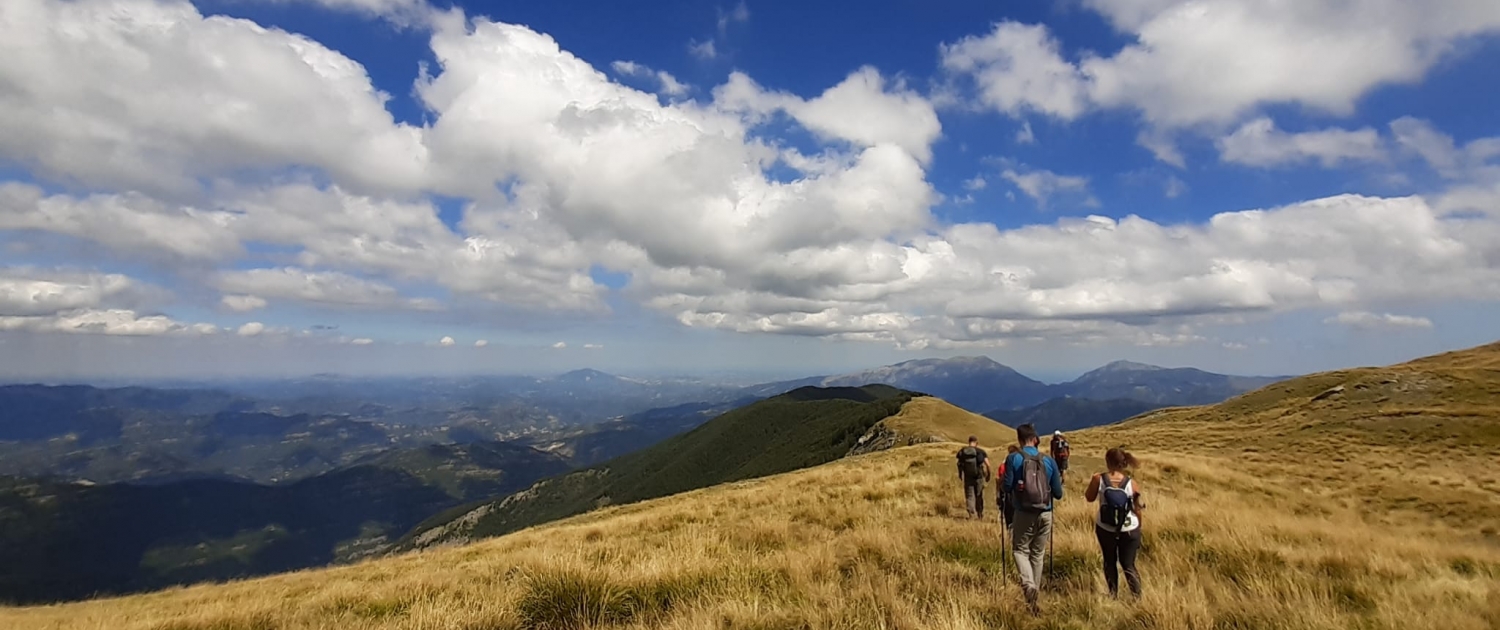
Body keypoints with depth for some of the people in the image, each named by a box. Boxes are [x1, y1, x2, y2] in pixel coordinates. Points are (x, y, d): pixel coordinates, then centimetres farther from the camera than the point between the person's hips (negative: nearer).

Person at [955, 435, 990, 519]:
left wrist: (960, 475, 20)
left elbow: (960, 464, 6)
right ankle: (980, 515, 26)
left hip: (967, 478, 1)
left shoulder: (962, 452, -2)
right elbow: (987, 465, -13)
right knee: (979, 497, 15)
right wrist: (988, 475, 2)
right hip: (979, 477, -1)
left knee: (969, 497, 7)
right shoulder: (981, 451, -9)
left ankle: (972, 515, -4)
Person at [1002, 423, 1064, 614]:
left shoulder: (1013, 458, -10)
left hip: (1024, 514, -3)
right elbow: (1058, 494, 4)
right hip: (1045, 514, 3)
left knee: (1020, 549, 13)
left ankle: (1028, 584, -11)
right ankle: (1034, 590, 26)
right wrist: (1058, 482, 25)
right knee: (1038, 553, 18)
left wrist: (1002, 482, 10)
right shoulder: (1049, 461, -1)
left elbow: (1007, 487, -12)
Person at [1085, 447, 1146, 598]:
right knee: (1128, 564, 14)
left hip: (1105, 529, 0)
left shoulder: (1098, 479, -15)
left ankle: (1113, 594, 27)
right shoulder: (1133, 484, -13)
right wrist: (1138, 527, 14)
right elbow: (1137, 509, -3)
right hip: (1129, 530, 0)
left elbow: (1089, 498, -1)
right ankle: (1137, 597, 14)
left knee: (1110, 562, 18)